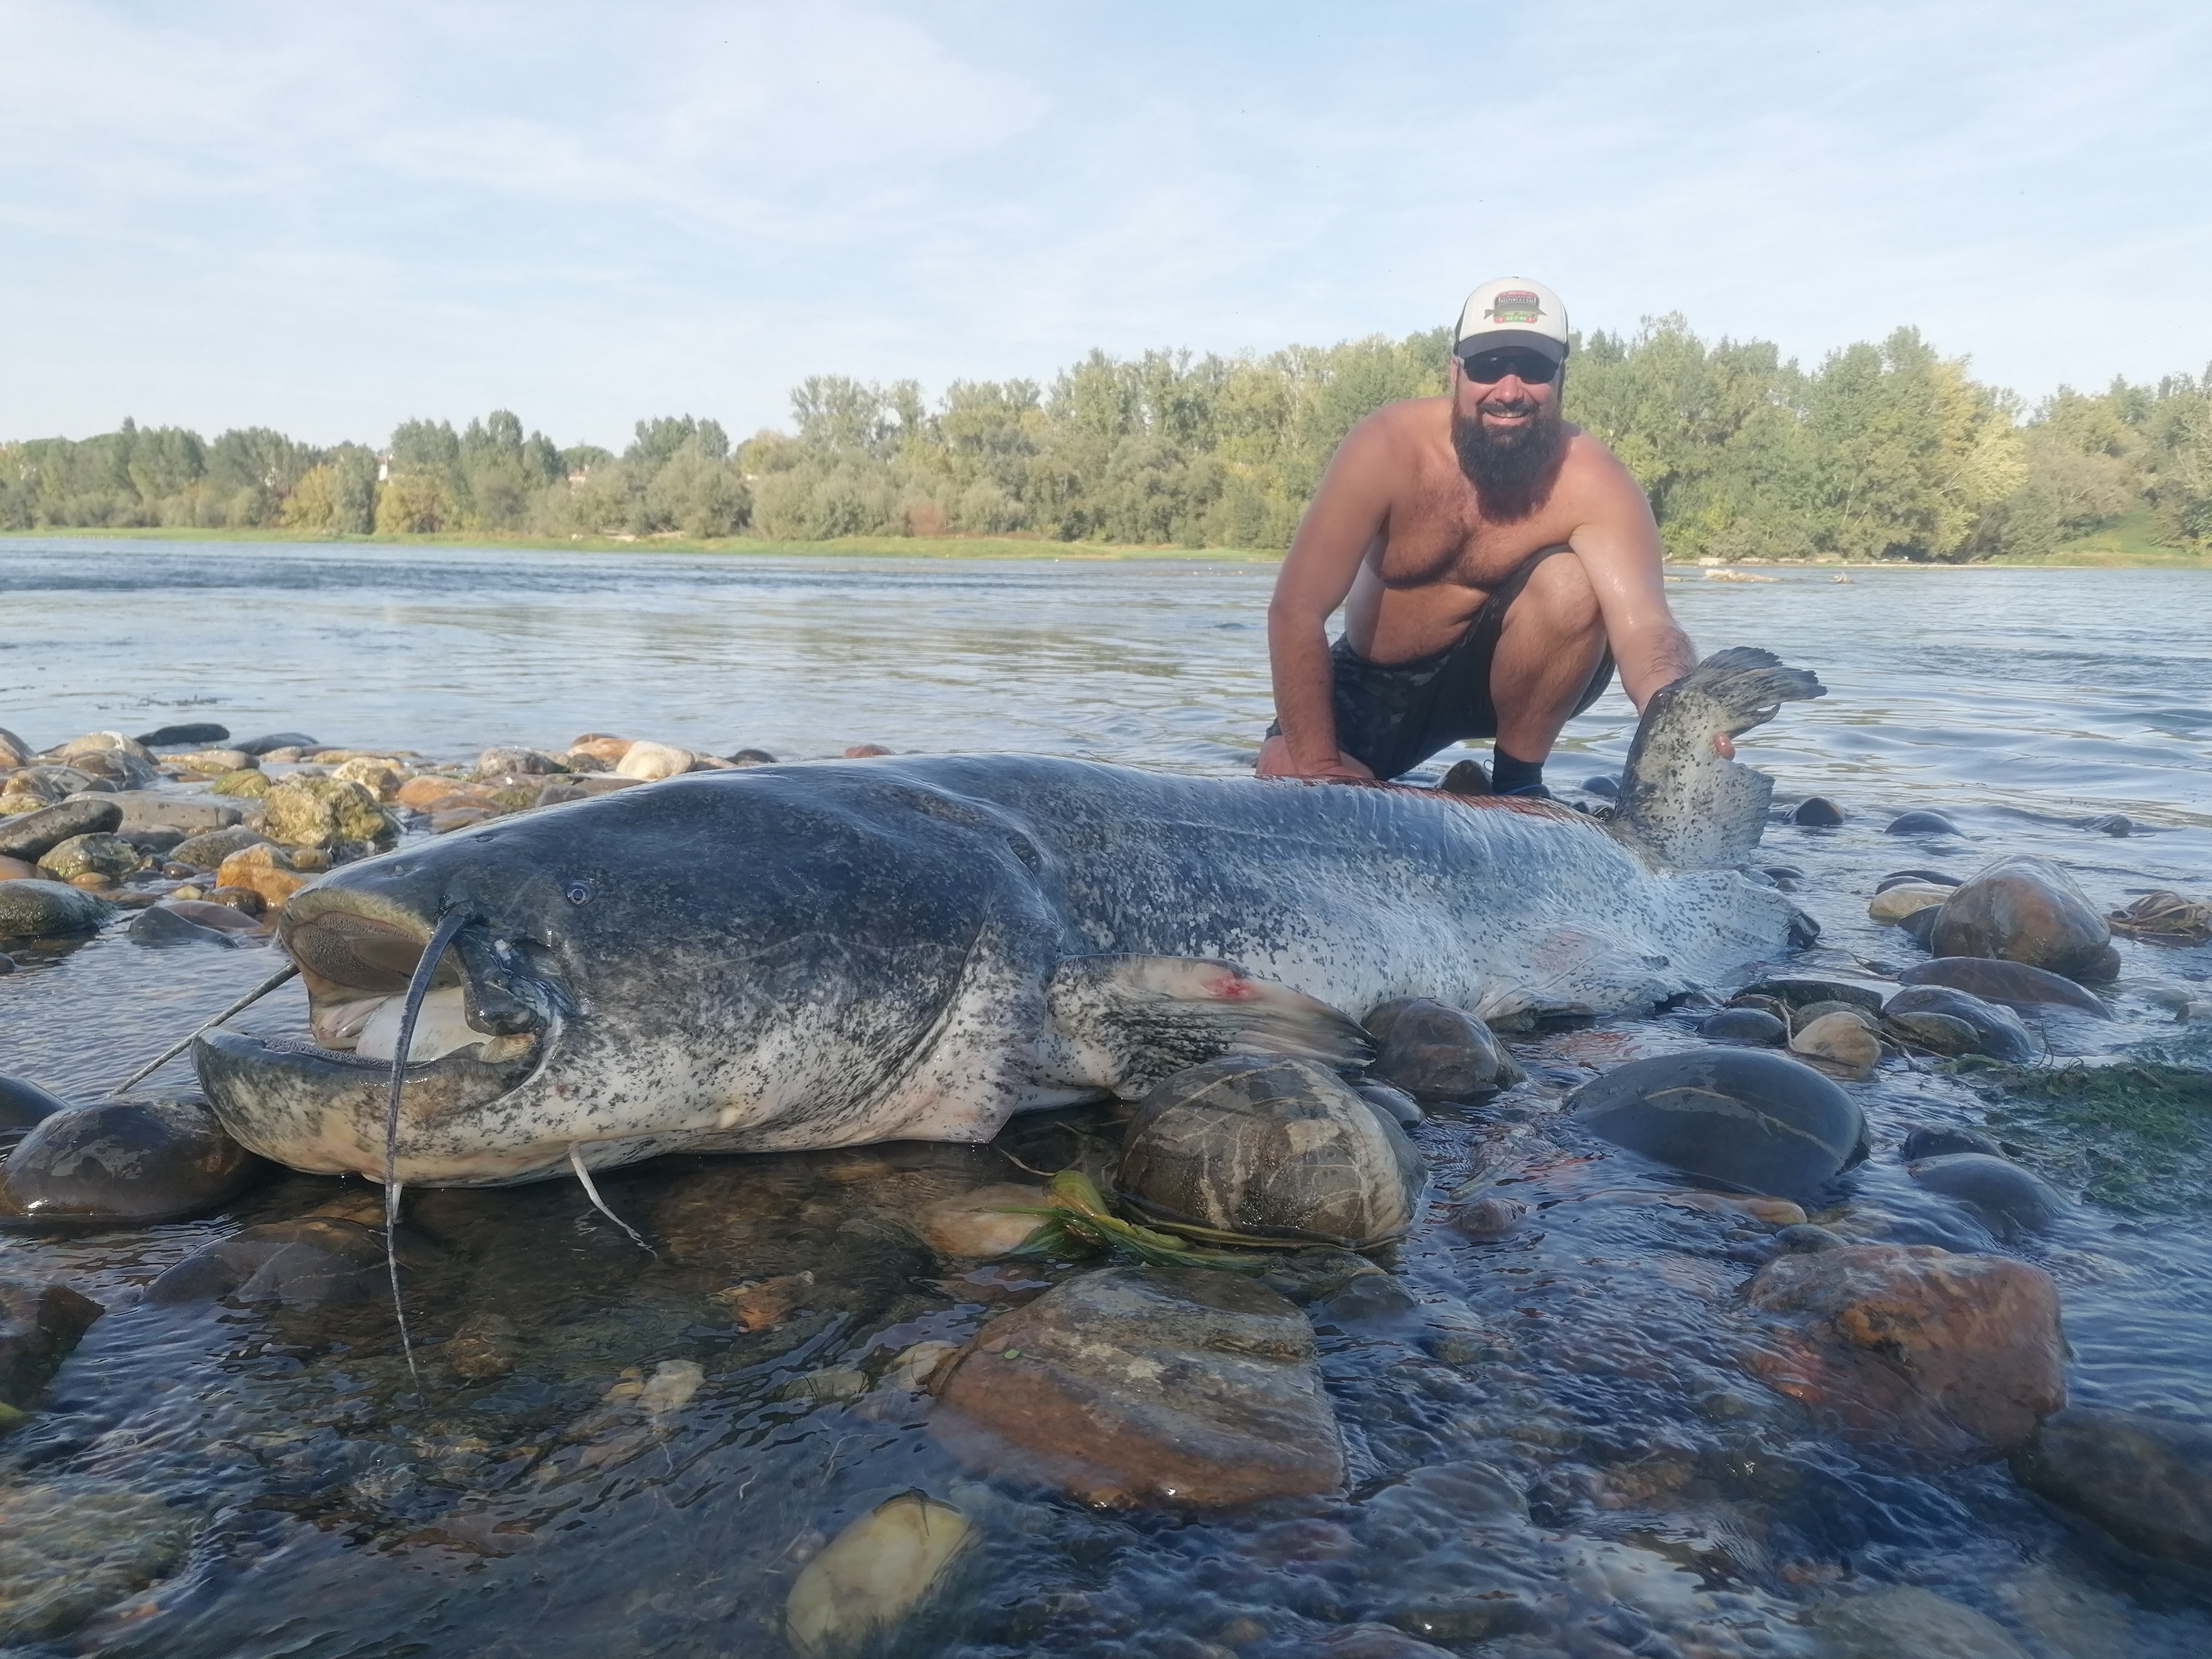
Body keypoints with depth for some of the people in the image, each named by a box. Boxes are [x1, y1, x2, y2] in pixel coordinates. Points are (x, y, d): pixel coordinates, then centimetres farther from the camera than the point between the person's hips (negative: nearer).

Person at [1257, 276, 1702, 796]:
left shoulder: (1592, 481, -22)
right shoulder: (1389, 447, -23)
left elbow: (1642, 625, -36)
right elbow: (1297, 611, -25)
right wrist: (1318, 765, -31)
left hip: (1499, 674, 0)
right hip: (1376, 684, 1)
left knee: (1570, 584, -29)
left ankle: (1516, 785, -9)